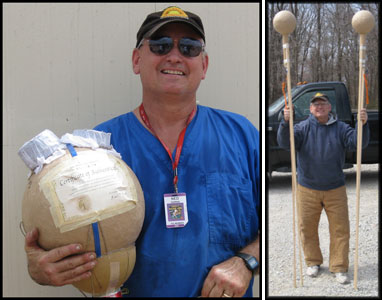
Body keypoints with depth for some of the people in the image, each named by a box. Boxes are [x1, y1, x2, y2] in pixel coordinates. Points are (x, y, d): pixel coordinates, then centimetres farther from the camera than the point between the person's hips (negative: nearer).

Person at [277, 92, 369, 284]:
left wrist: (363, 125, -29)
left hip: (335, 189, 1)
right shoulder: (303, 127, -1)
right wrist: (286, 122, -32)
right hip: (307, 189, 0)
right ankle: (313, 262, 29)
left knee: (340, 229, 3)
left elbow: (357, 143, -10)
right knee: (307, 227, 10)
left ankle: (339, 268, 16)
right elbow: (284, 143, -15)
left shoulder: (340, 128, 2)